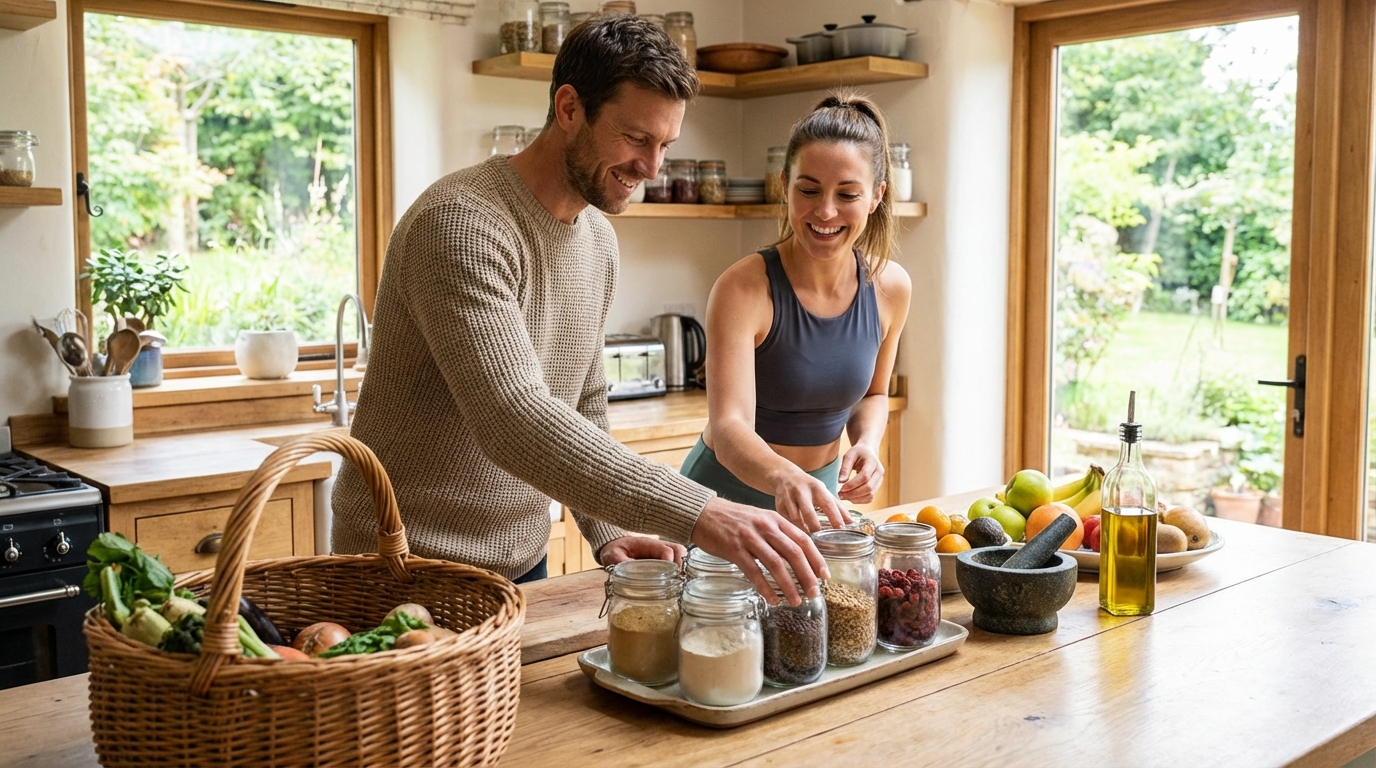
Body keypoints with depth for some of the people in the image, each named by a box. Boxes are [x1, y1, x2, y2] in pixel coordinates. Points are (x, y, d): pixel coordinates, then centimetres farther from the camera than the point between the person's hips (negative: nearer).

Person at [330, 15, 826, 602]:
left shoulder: (598, 240, 5)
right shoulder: (463, 224, -23)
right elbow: (513, 421, -36)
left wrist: (606, 533, -2)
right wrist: (694, 515, -42)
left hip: (523, 561, 8)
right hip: (411, 570, -7)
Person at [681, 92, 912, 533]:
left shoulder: (891, 288, -9)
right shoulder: (744, 289, -24)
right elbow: (729, 429, -34)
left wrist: (867, 443, -12)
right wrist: (783, 477, -54)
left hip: (818, 494, 5)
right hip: (729, 494, -4)